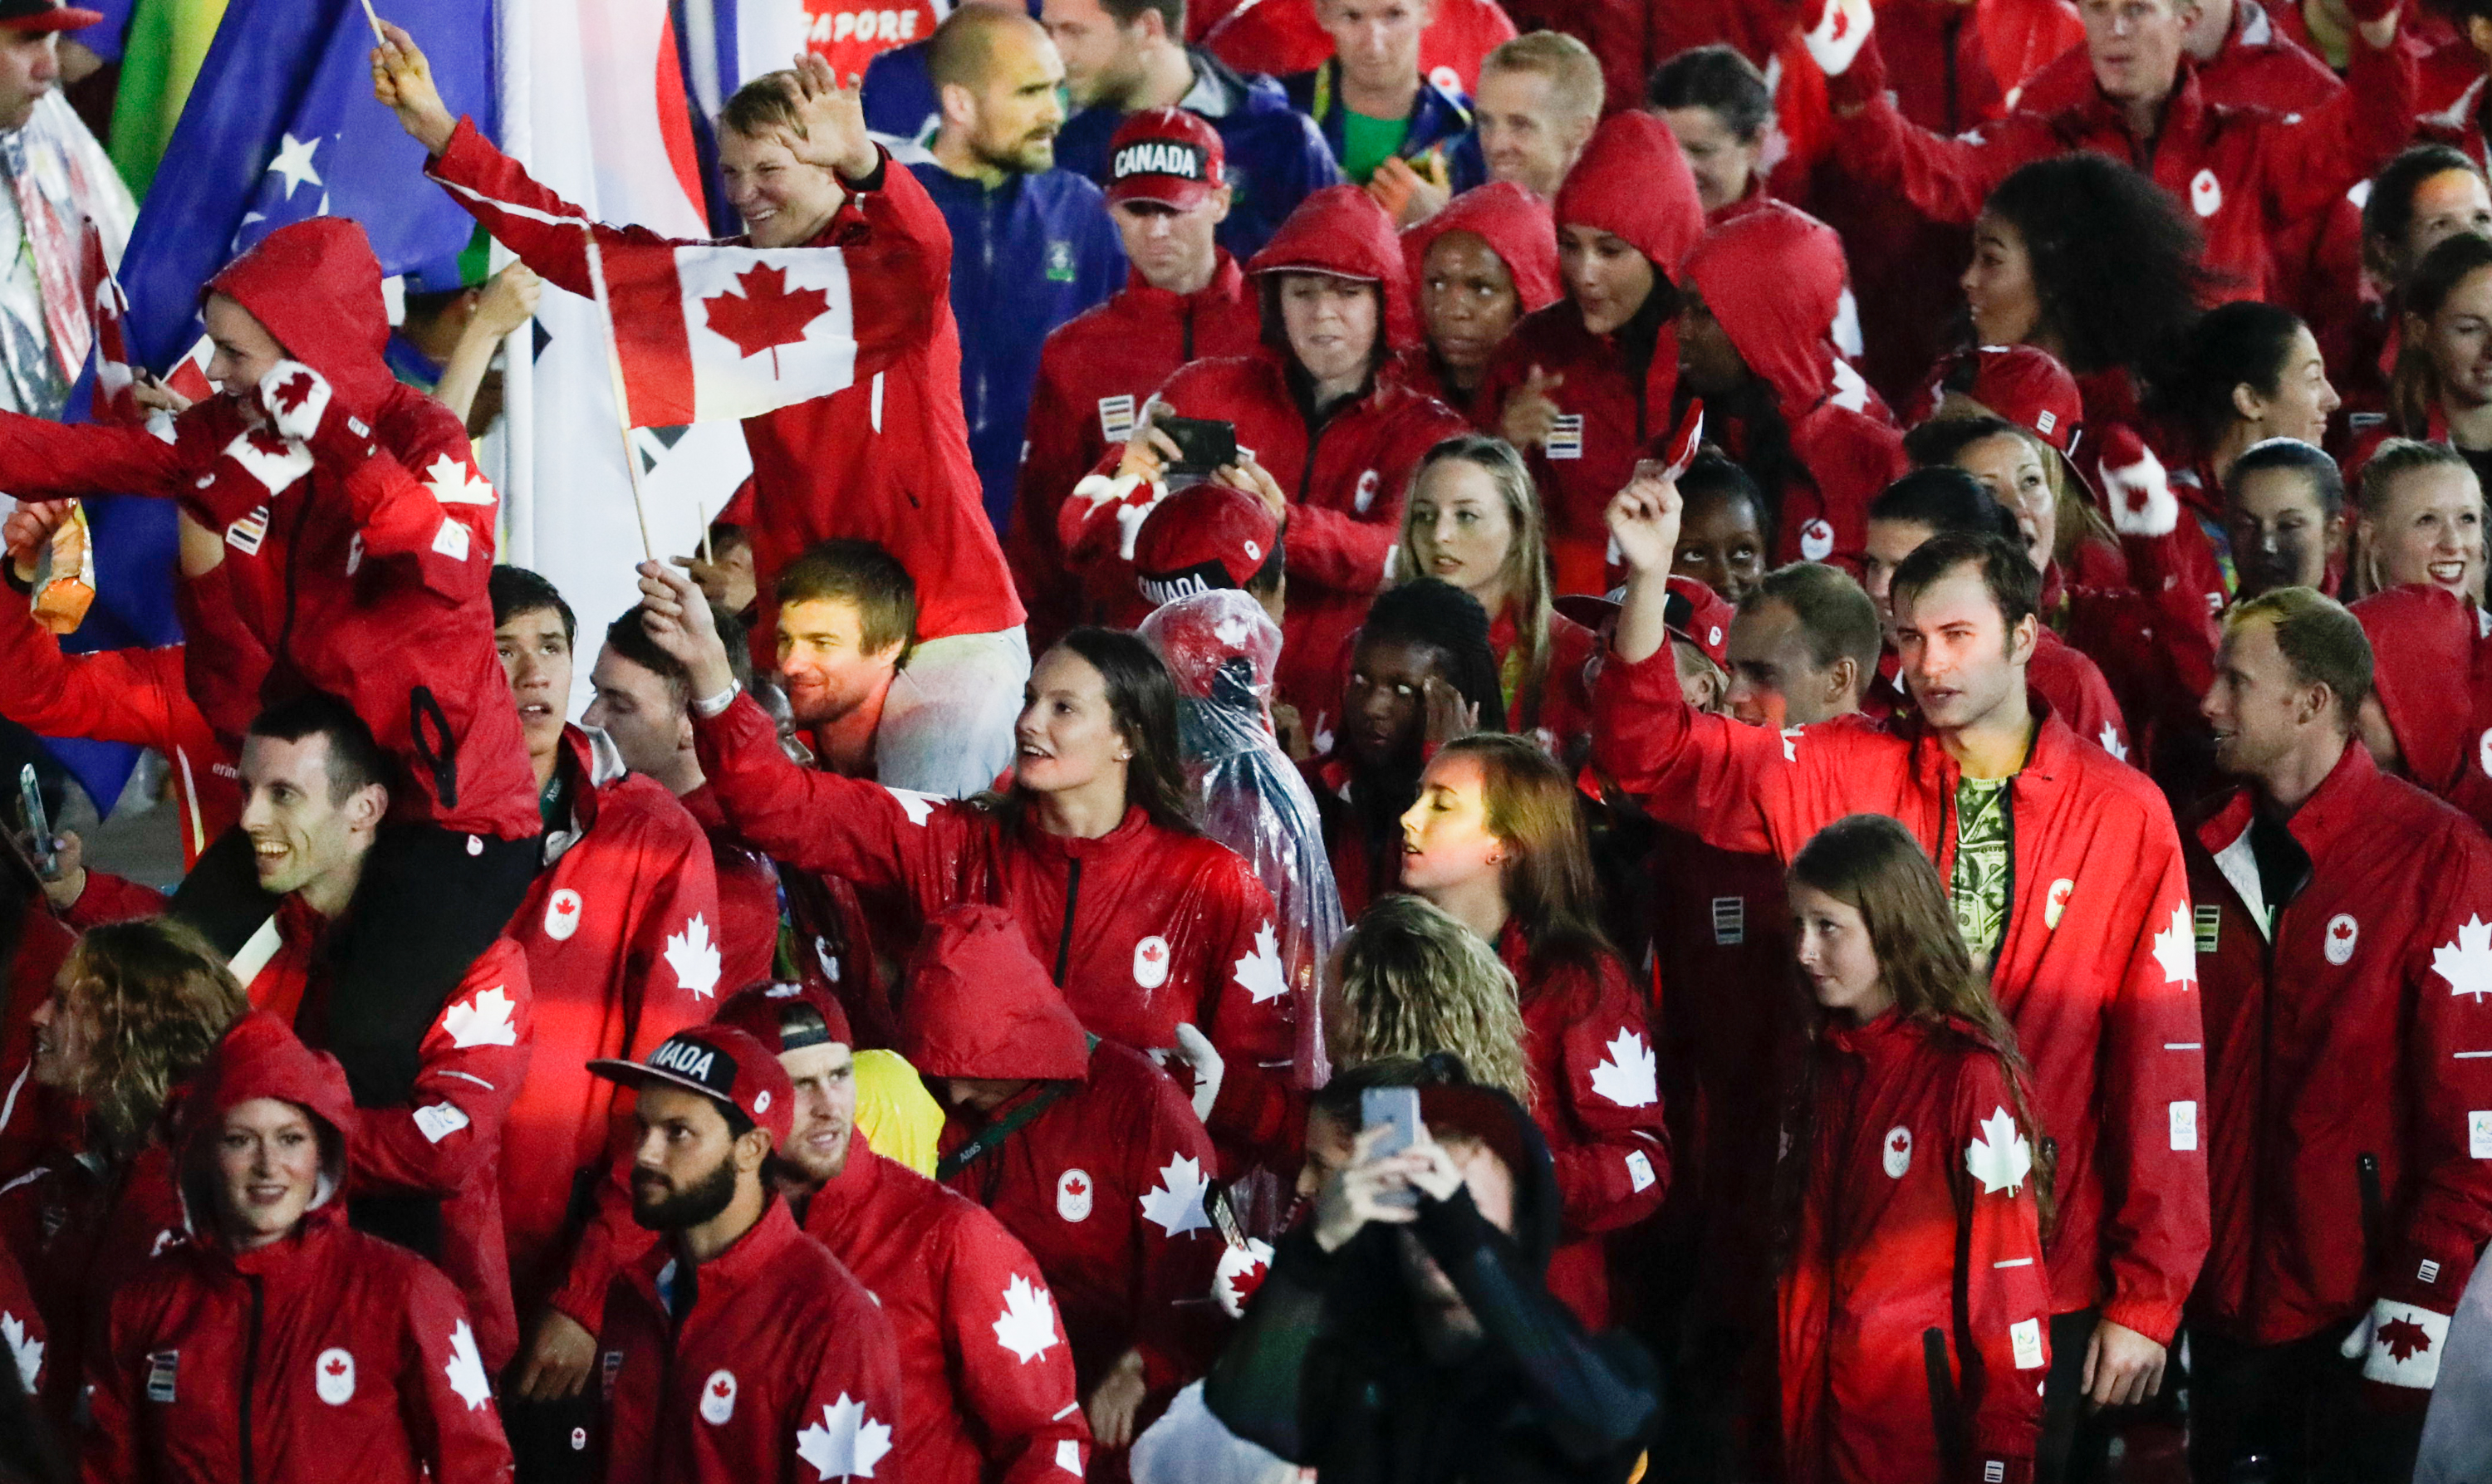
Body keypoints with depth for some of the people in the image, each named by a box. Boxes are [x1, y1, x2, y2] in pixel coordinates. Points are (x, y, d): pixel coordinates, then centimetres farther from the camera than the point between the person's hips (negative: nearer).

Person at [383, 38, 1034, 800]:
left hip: (949, 630, -6)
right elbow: (570, 245, 9)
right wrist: (443, 137, 0)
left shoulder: (883, 266, -6)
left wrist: (863, 163, -53)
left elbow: (923, 246, -31)